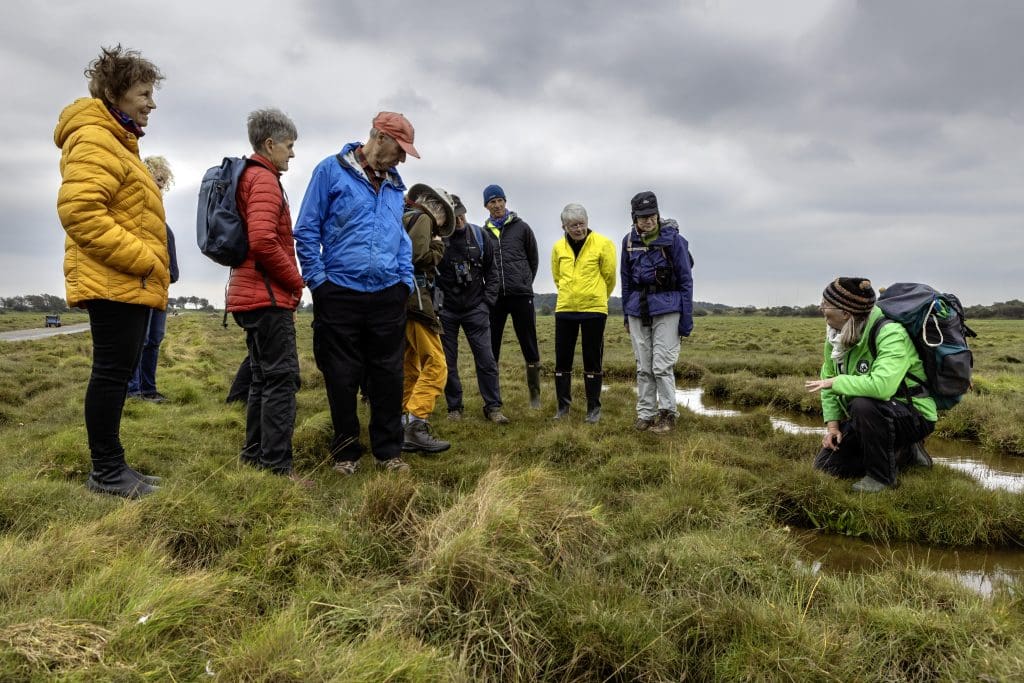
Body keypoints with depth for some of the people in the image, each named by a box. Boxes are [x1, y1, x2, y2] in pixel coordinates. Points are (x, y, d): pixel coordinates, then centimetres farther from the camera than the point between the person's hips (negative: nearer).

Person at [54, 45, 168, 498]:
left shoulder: (116, 142, 24)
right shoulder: (94, 138, -9)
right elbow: (79, 210, -22)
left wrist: (147, 264, 17)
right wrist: (142, 259, -21)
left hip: (129, 283, 10)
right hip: (115, 283, -10)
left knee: (117, 373, 12)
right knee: (112, 372, -5)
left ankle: (110, 466, 20)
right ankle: (106, 471, 4)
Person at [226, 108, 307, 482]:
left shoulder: (249, 177, 21)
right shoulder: (264, 179, -11)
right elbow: (263, 241, -25)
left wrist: (288, 285, 15)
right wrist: (295, 281, -11)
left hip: (253, 296, 10)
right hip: (268, 297, -10)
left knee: (263, 378, 14)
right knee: (282, 378, -9)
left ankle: (254, 454, 21)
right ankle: (277, 465, -7)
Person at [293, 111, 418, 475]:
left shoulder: (394, 184, 14)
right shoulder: (332, 170, -1)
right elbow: (307, 229, -2)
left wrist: (406, 280, 9)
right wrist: (318, 280, -7)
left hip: (387, 296, 4)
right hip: (340, 295, -4)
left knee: (389, 374, 7)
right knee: (342, 377, 5)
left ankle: (389, 450, 19)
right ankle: (346, 451, 20)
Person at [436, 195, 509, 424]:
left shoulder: (479, 236, 1)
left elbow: (491, 272, 8)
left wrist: (487, 300, 2)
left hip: (475, 309, 1)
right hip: (446, 310, -1)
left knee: (486, 359, -1)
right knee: (448, 362, 6)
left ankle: (493, 407, 9)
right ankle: (454, 407, 20)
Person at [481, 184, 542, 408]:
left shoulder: (521, 227, 5)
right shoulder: (483, 232, 9)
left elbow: (533, 258, 11)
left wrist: (526, 281, 9)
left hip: (521, 295, -2)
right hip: (494, 297, 2)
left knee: (530, 347, 3)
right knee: (491, 348, 5)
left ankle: (535, 394, 13)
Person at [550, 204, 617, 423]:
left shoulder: (603, 244, -7)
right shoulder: (558, 248, 5)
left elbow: (609, 276, 0)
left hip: (594, 310, -3)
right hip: (565, 309, 4)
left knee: (592, 361, 4)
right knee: (562, 359, 7)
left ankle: (593, 407, 15)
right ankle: (563, 405, 20)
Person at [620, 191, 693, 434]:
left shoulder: (673, 239, -7)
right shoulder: (629, 241, 4)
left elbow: (686, 279, -4)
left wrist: (687, 318, -7)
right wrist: (626, 314, 14)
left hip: (666, 307, -4)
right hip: (638, 307, 4)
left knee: (662, 365, -6)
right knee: (643, 366, 7)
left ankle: (668, 414, 10)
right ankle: (645, 414, 16)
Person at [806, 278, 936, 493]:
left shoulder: (890, 334, -29)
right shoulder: (836, 334, -5)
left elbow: (881, 386, -45)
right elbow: (828, 376, 4)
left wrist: (836, 382, -31)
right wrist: (832, 423, -4)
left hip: (913, 417, -8)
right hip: (871, 417, 8)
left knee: (863, 404, -38)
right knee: (825, 464, 1)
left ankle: (881, 475, -15)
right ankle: (903, 454, 15)